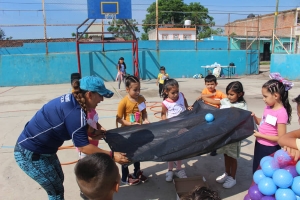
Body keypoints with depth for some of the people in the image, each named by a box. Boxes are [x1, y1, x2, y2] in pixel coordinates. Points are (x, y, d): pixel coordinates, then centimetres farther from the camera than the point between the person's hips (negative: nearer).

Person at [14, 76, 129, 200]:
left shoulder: (72, 100, -4)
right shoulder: (75, 112, -29)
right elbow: (83, 147, -25)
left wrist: (90, 134, 5)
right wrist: (112, 155, -22)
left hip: (42, 148, 9)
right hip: (30, 153, -8)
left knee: (59, 180, 21)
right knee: (56, 190, 6)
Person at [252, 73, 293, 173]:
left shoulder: (281, 113, -23)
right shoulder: (268, 107, 1)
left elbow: (281, 138, -22)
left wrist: (261, 135, -19)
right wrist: (254, 117, -5)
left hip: (270, 149, -8)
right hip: (260, 145, 8)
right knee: (256, 171, 22)